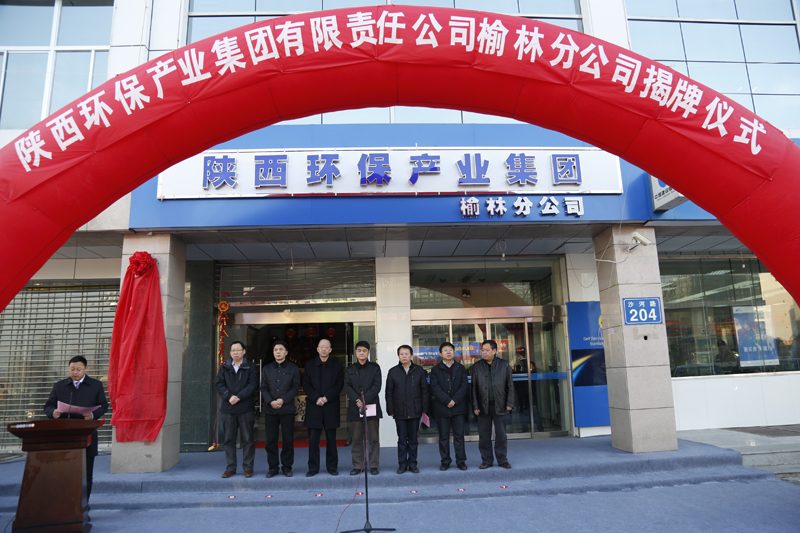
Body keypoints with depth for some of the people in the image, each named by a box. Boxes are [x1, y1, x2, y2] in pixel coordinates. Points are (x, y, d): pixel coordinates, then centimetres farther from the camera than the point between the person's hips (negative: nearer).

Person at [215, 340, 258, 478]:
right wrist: (229, 396, -14)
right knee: (229, 440, 7)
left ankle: (248, 467, 12)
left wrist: (239, 397, -15)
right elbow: (219, 384, 3)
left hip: (246, 409, -2)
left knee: (247, 440, 3)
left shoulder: (250, 367, 3)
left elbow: (253, 384, -5)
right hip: (227, 409, 2)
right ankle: (230, 467, 16)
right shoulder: (224, 368, 11)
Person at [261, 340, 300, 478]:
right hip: (270, 410, 2)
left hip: (287, 409, -1)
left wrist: (283, 400, -13)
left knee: (288, 439, 2)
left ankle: (287, 466, 13)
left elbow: (295, 387, 0)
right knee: (271, 439, 3)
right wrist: (270, 402, -11)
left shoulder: (293, 368, 5)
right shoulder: (267, 368, 11)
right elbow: (263, 388, 6)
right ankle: (273, 467, 14)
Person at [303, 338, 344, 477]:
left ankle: (332, 467, 16)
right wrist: (316, 398, -11)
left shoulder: (337, 365, 6)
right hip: (314, 407, 0)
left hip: (331, 407, 0)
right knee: (313, 439, 1)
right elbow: (306, 385, 3)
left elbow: (340, 385, 0)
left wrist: (327, 397, -12)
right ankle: (313, 468, 12)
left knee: (331, 439, 6)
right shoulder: (310, 365, 8)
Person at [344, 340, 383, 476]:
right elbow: (347, 386, 2)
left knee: (374, 438, 1)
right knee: (356, 439, 5)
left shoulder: (374, 368, 6)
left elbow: (377, 386, -3)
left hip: (372, 406, -1)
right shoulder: (350, 369, 12)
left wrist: (364, 400, -13)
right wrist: (357, 401, -14)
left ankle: (374, 465, 10)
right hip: (355, 408, 2)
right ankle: (358, 465, 14)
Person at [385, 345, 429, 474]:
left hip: (415, 411, 0)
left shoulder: (419, 371, 5)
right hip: (399, 412, 0)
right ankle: (402, 464, 16)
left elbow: (424, 390, 6)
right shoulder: (393, 372, 4)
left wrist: (424, 409, 1)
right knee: (402, 440, 5)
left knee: (413, 439, 8)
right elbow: (389, 393, 5)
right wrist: (390, 410, 0)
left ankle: (412, 464, 19)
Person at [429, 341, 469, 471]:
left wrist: (455, 400, -11)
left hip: (459, 407, 1)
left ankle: (461, 461, 13)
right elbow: (435, 388, -5)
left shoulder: (461, 368, 9)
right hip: (442, 408, -1)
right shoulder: (436, 370, 5)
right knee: (443, 436, 5)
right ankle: (445, 461, 14)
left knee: (459, 435, 4)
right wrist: (447, 401, -15)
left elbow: (464, 386, 0)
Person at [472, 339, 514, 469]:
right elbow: (474, 388, 5)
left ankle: (502, 459, 17)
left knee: (501, 434, 5)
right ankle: (486, 460, 15)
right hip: (483, 406, 1)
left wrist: (509, 403, -2)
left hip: (499, 406, -1)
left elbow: (510, 386, 5)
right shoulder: (477, 366, 6)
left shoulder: (504, 365, 4)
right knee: (484, 434, 4)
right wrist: (475, 406, -1)